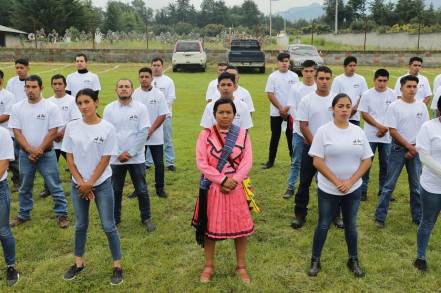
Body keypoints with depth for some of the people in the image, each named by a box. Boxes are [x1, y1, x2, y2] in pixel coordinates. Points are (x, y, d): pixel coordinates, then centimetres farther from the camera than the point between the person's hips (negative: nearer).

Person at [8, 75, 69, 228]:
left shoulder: (51, 107, -9)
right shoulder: (17, 107, 0)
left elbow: (53, 132, -11)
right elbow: (16, 132, -3)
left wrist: (39, 150, -15)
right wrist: (30, 150, -14)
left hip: (47, 154, -3)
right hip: (25, 154, 3)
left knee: (54, 186, 3)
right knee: (24, 187, 17)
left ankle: (62, 214, 15)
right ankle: (23, 214, 32)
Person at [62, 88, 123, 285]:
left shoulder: (107, 128, -10)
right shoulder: (72, 127, -2)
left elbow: (105, 160, -9)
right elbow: (69, 158, 0)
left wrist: (90, 184, -10)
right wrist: (81, 183, -7)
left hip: (102, 183, -3)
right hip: (78, 184, 3)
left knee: (108, 226, 2)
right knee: (80, 225, 15)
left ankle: (117, 266, 15)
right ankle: (78, 263, 31)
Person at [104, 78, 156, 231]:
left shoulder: (141, 108, -4)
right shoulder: (109, 109, 0)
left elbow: (143, 132, -8)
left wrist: (130, 153, -13)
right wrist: (118, 153, -10)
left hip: (136, 157, -1)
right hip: (115, 158, 1)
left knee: (142, 190, 7)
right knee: (115, 190, 13)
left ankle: (146, 218, 22)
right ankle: (115, 217, 29)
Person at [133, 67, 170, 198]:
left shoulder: (158, 94, -4)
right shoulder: (134, 94, 0)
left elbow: (162, 115, -7)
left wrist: (150, 131, -14)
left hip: (156, 137, -1)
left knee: (159, 163, 4)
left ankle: (160, 188, 18)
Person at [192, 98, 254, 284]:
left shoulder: (242, 134, 1)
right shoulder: (206, 135, -4)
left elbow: (247, 162, -4)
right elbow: (201, 163, -10)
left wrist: (234, 181, -16)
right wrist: (222, 180, -17)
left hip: (237, 188, 1)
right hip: (212, 188, -1)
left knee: (240, 226, 7)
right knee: (210, 227, 9)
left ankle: (241, 266, 25)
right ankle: (209, 266, 27)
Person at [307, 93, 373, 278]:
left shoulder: (358, 132, 0)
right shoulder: (323, 131, -10)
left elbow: (367, 160, 0)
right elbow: (317, 161, -13)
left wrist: (350, 182, -12)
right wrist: (337, 182, -17)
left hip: (353, 189, 3)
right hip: (328, 189, -3)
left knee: (351, 225, 16)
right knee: (323, 225, 9)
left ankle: (353, 260, 33)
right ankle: (315, 261, 25)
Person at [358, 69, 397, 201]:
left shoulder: (392, 95, 1)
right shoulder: (367, 95, -4)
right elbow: (364, 114, -6)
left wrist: (385, 129, -10)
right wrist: (379, 126, -16)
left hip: (387, 136, 2)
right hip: (370, 135, -2)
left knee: (385, 164, 9)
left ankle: (383, 190, 21)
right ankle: (363, 190, 10)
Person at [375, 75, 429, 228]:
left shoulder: (421, 106, 2)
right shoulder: (394, 106, -9)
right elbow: (393, 131, -10)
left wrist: (415, 148, -5)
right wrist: (408, 146, -11)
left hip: (416, 150, 3)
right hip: (398, 148, -3)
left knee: (416, 185, 11)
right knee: (389, 184, 1)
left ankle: (418, 217, 24)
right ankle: (380, 216, 8)